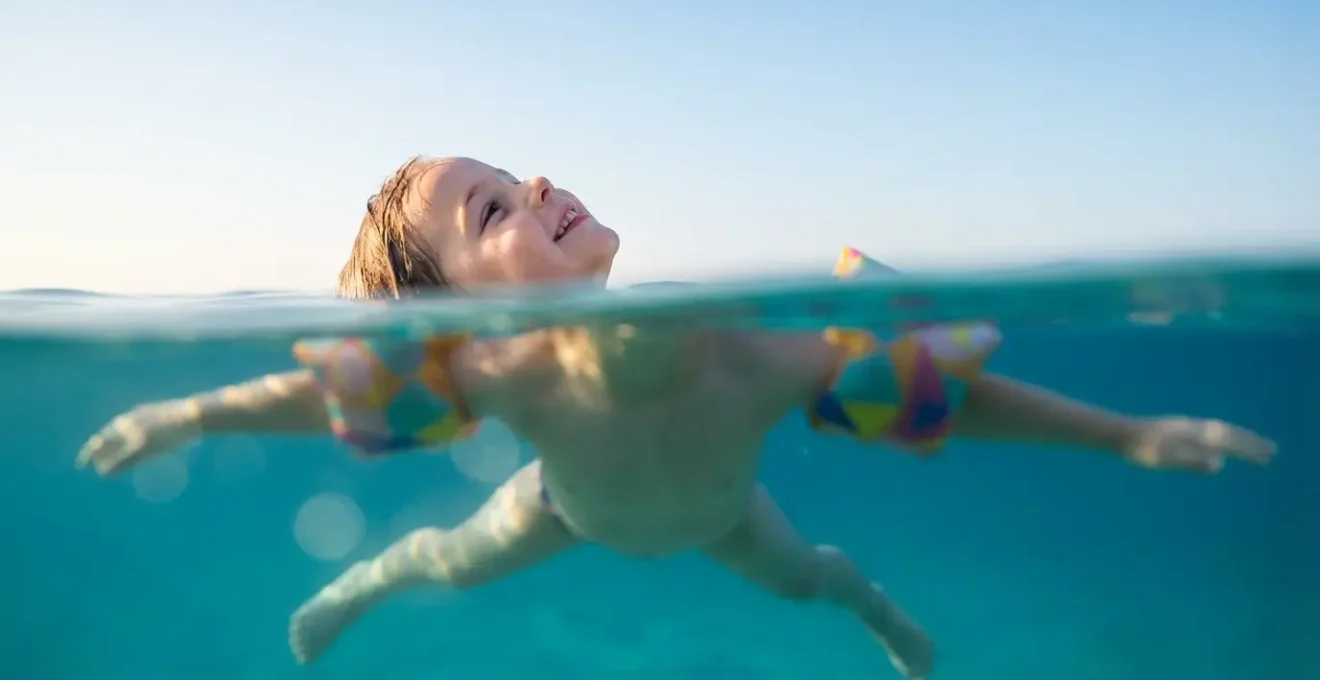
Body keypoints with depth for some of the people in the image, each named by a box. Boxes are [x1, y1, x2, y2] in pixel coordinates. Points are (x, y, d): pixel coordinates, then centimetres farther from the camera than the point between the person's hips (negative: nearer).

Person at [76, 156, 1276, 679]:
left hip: (714, 509, 1)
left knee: (795, 569, 26)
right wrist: (187, 415, -23)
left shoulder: (755, 355, -48)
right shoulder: (501, 370, -47)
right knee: (455, 560, 25)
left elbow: (948, 388, -36)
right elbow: (332, 388, -29)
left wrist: (1135, 434, -30)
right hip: (572, 500, 0)